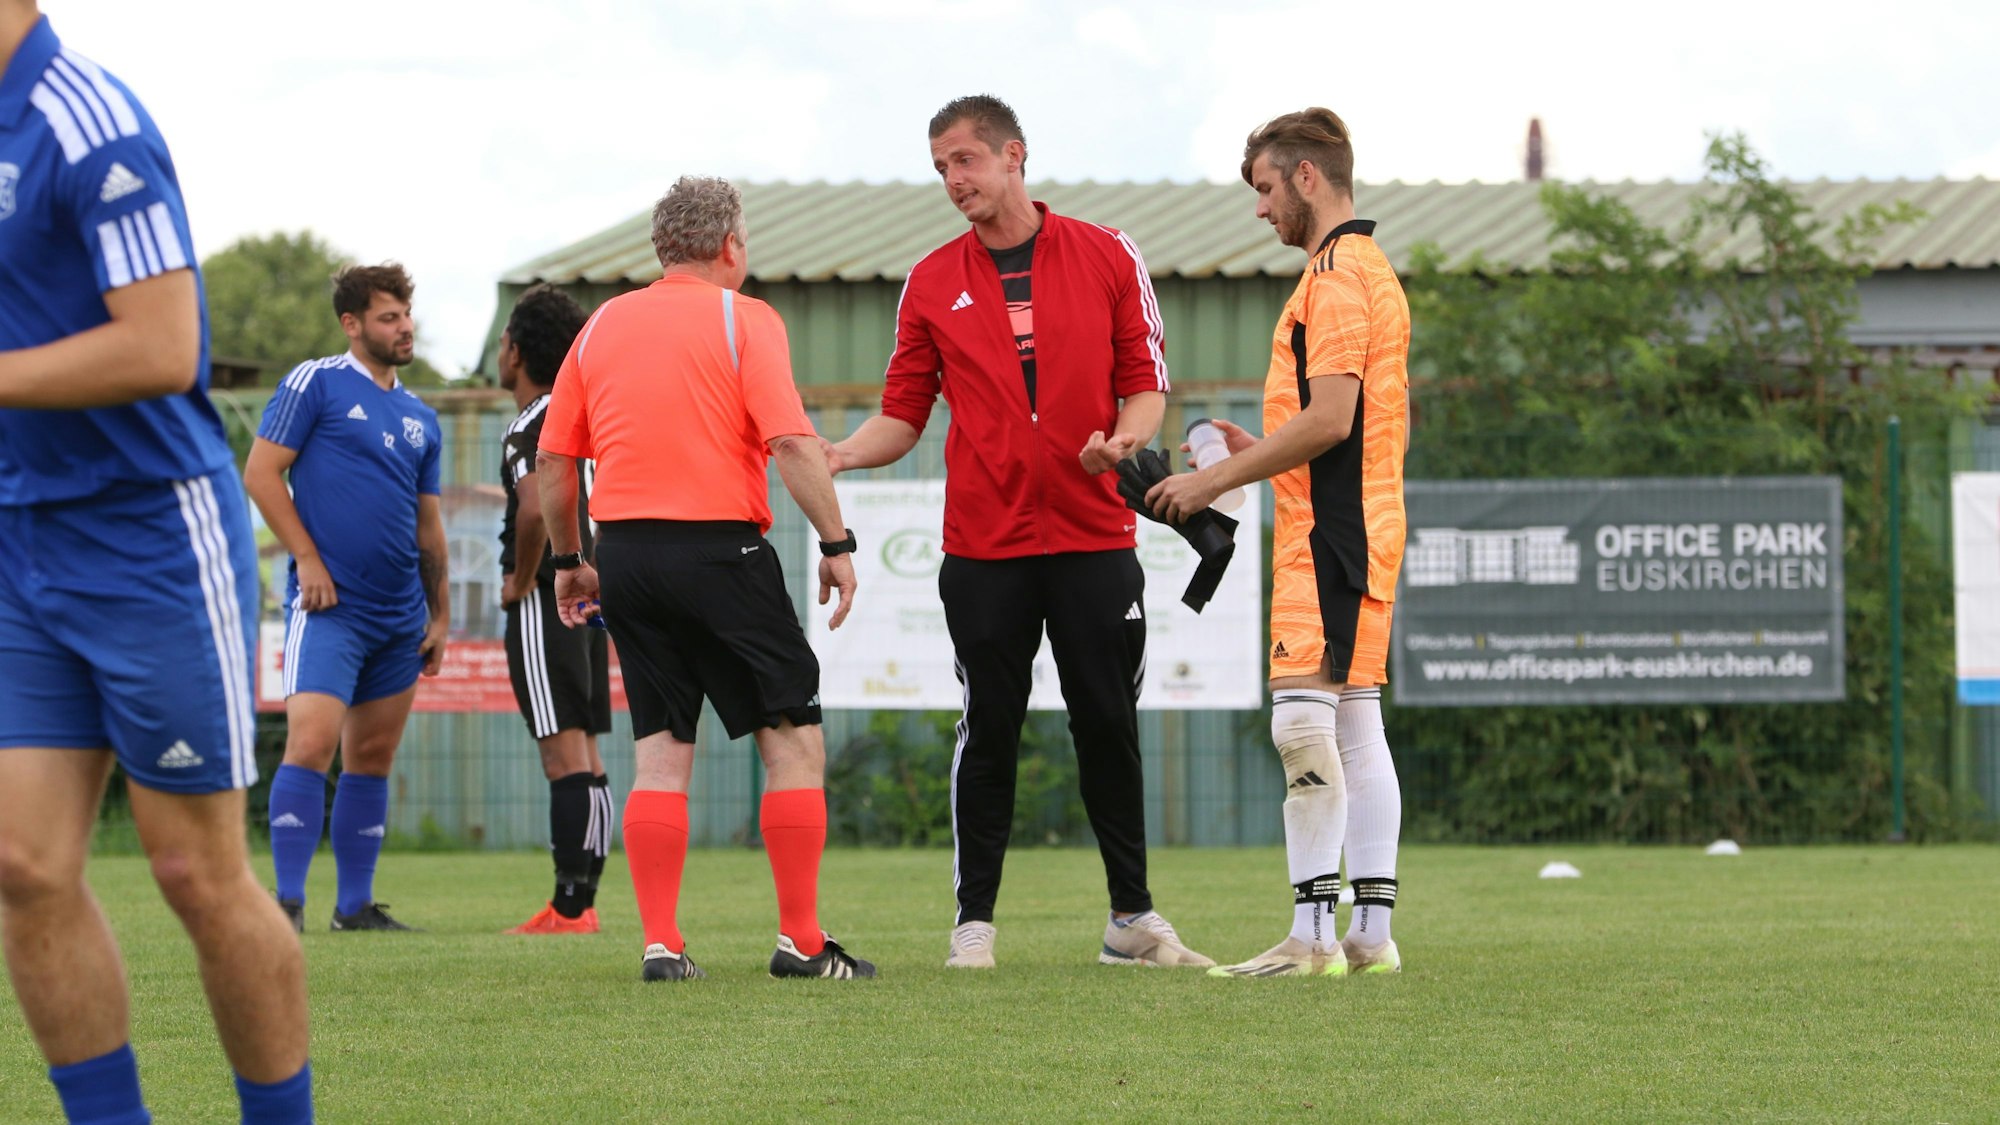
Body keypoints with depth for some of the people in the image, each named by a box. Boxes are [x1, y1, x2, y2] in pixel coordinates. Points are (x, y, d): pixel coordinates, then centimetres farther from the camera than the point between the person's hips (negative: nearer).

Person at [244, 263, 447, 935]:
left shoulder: (421, 418, 17)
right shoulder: (316, 383, -2)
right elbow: (261, 473, -6)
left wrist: (440, 615, 19)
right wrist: (307, 560, -12)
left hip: (400, 613, 7)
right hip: (328, 603, -7)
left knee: (373, 757, 9)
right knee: (312, 742, -17)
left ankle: (355, 904, 15)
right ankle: (288, 900, -14)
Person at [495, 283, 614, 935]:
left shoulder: (530, 427, -13)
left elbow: (534, 509, -29)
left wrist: (520, 581, -15)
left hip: (545, 603, -9)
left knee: (565, 754, -11)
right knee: (584, 755, 9)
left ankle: (569, 905, -13)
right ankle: (583, 899, 11)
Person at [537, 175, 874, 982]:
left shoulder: (603, 325, 12)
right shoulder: (744, 320, -2)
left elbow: (552, 459, 12)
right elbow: (791, 443, -13)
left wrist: (569, 562, 21)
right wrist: (836, 543, -8)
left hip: (625, 548, 5)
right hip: (719, 545, -5)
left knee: (660, 755, 7)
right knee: (793, 738, 3)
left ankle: (660, 944, 1)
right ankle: (800, 940, 0)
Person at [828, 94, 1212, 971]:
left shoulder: (1106, 257, 4)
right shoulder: (933, 283, 6)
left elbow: (1146, 382, 6)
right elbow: (904, 414, 7)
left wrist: (1123, 436, -15)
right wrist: (838, 455, -11)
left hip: (1094, 535, 0)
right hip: (984, 545, 0)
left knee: (1108, 726, 3)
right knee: (989, 729, 0)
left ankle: (1131, 918, 12)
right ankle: (974, 922, 6)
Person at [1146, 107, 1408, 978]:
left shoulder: (1338, 275, -12)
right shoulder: (1368, 269, 20)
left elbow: (1330, 417, -20)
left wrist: (1218, 480, -13)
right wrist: (1258, 456, 17)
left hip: (1328, 532, -11)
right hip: (1360, 523, 11)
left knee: (1303, 721, -14)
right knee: (1354, 724, 10)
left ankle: (1312, 935, -18)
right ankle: (1371, 932, 10)